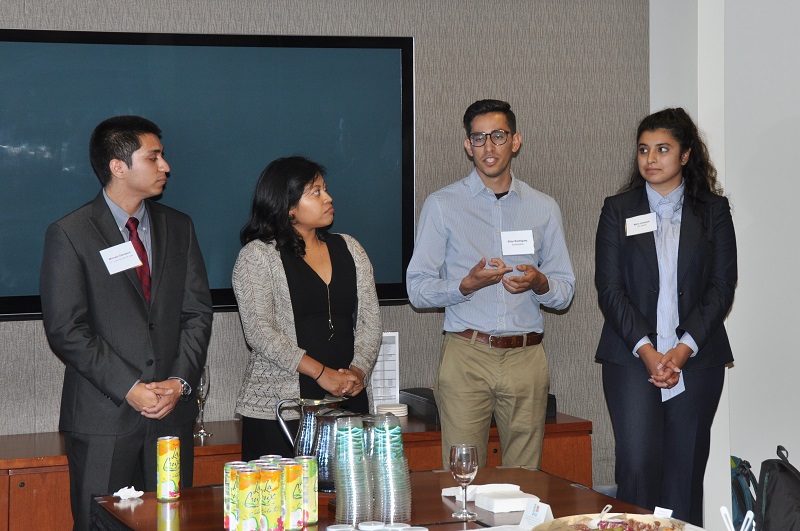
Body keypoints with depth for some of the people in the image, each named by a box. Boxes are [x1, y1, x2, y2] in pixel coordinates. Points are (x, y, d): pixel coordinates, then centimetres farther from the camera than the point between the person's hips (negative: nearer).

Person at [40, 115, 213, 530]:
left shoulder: (178, 227, 12)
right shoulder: (69, 235, -3)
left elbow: (198, 313, 10)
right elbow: (66, 329, -9)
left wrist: (181, 381, -6)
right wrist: (128, 388, -14)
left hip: (173, 413, 4)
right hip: (103, 418, -4)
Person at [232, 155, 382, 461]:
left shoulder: (349, 249, 15)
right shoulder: (257, 256, -1)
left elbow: (370, 322, 11)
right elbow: (260, 332, -10)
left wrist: (359, 370, -7)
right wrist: (321, 373, -16)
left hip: (348, 401, 4)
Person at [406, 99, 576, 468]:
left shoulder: (544, 208, 13)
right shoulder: (442, 205, 5)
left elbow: (565, 292, 15)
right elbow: (417, 289, 2)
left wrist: (538, 283, -8)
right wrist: (467, 285, -16)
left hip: (526, 357, 2)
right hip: (466, 357, -2)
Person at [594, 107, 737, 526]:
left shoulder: (713, 210, 8)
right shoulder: (618, 209, 7)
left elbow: (722, 287, 2)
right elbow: (609, 288, 0)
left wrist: (684, 348, -10)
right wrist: (646, 350, -12)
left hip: (696, 358, 1)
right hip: (631, 358, -1)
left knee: (686, 470, 1)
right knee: (637, 465, -11)